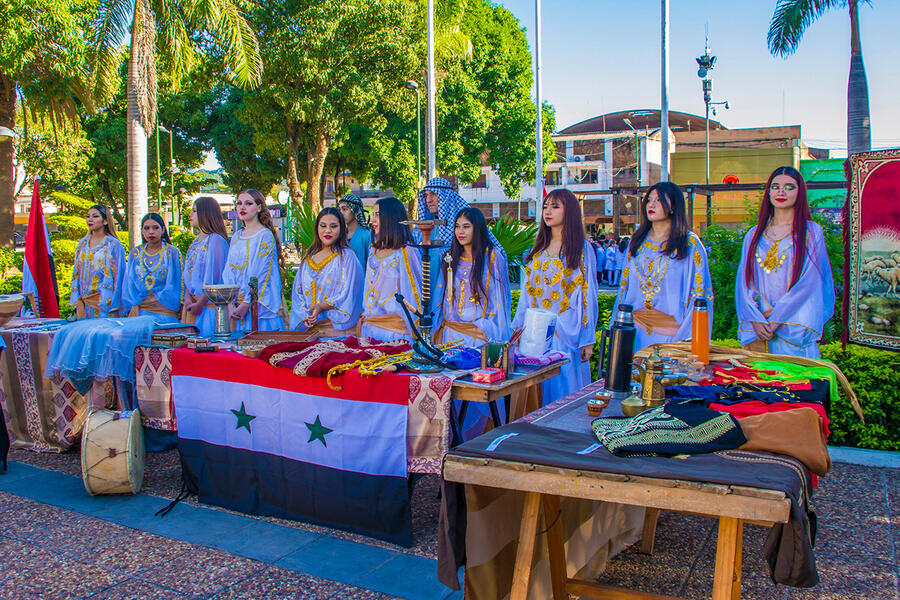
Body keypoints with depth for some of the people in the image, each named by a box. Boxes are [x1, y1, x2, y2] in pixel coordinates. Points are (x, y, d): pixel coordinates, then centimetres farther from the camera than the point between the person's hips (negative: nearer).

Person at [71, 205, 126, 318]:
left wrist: (105, 304, -13)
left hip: (103, 300, -5)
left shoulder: (113, 245, -4)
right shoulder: (82, 243, 14)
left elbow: (114, 275, -8)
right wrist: (76, 300, 8)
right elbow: (76, 273, 16)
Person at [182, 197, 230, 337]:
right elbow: (188, 273, 13)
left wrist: (200, 303, -15)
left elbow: (213, 278, -16)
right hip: (192, 304, 8)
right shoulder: (196, 241, 15)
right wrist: (187, 297, -2)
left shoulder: (216, 240, -12)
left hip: (208, 304, -8)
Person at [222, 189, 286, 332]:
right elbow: (228, 273, 10)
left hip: (259, 307, -6)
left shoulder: (265, 236, -6)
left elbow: (261, 275, -12)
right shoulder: (236, 237, 15)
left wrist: (246, 304, -15)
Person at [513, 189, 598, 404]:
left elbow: (589, 295, -4)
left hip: (566, 332, -5)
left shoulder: (582, 249, -1)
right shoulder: (538, 250, 14)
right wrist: (517, 329, 11)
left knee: (563, 384, -3)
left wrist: (587, 339, -8)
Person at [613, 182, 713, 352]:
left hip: (670, 331, -4)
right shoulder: (637, 242, 12)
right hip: (635, 330, 4)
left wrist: (686, 337, -12)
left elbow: (701, 293, -5)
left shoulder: (690, 244, -2)